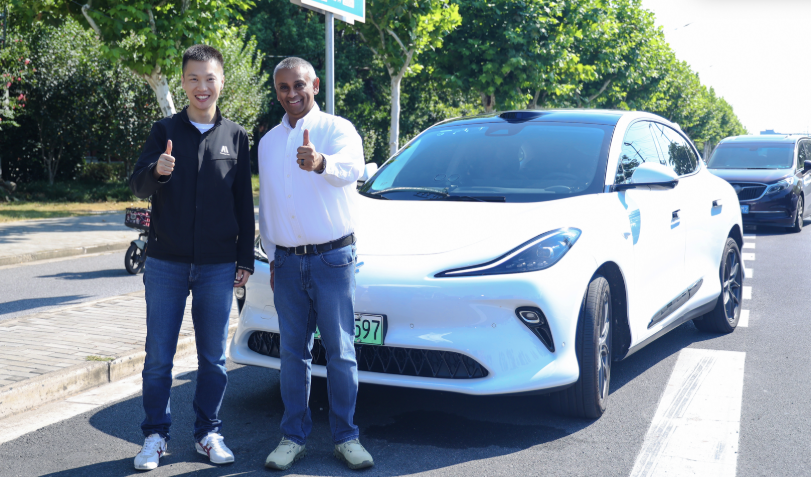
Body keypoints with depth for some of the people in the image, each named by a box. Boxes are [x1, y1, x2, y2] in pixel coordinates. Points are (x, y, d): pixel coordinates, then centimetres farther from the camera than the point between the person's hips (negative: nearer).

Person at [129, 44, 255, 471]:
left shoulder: (235, 136, 7)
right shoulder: (165, 131, 5)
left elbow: (244, 203, 10)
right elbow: (137, 185, -4)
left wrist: (245, 259, 6)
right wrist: (157, 171, -27)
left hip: (217, 266, 1)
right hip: (166, 263, 0)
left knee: (213, 356, 7)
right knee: (158, 355, 3)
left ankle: (208, 433, 20)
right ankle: (155, 434, 17)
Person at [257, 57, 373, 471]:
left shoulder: (337, 129, -5)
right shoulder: (268, 142, 13)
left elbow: (351, 168, -28)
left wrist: (321, 163, -50)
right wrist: (272, 258, 15)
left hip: (332, 258, -4)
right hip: (288, 262, 4)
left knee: (340, 351, 2)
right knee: (293, 352, 8)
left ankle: (346, 437, 14)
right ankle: (293, 437, 19)